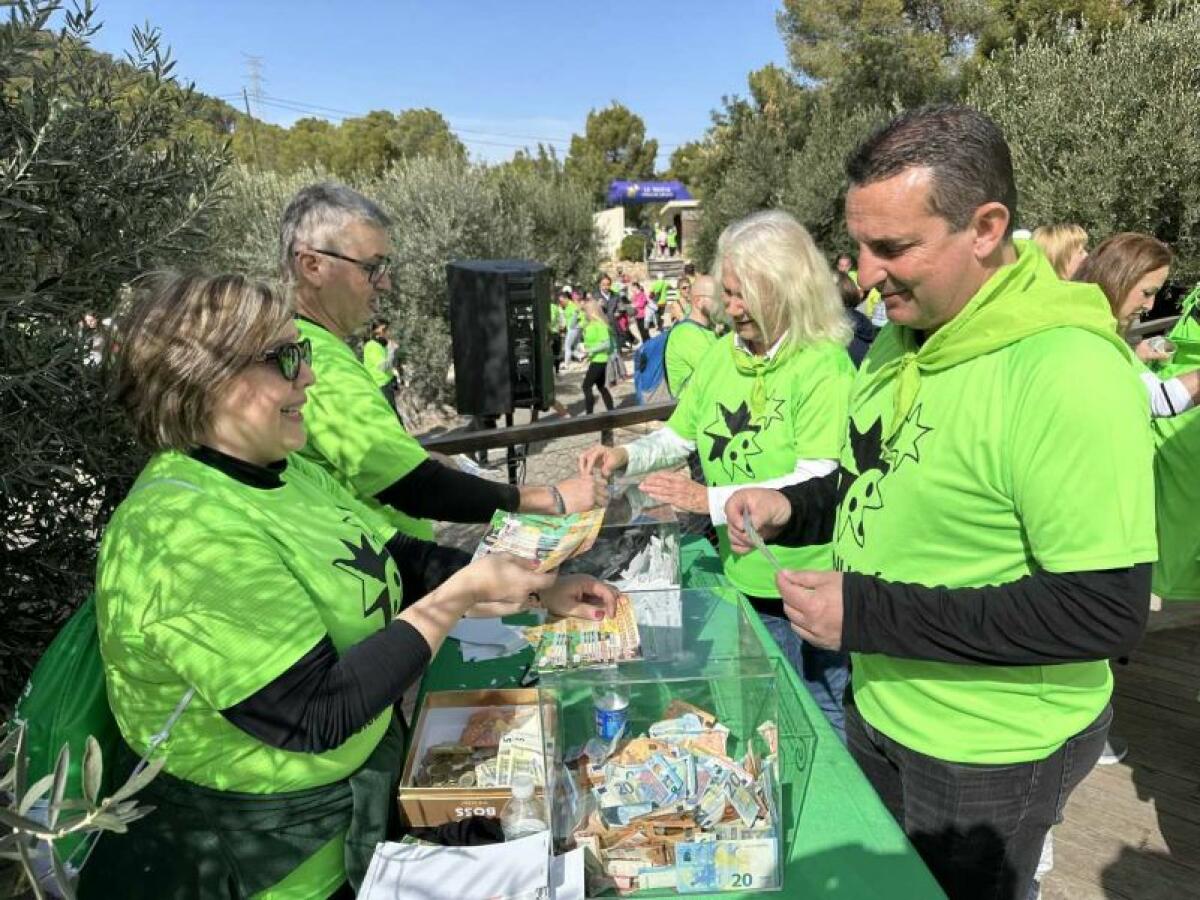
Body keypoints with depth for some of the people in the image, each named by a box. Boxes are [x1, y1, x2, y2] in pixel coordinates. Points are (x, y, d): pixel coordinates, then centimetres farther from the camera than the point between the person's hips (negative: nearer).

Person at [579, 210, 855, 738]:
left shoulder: (824, 366, -16)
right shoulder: (722, 354, 4)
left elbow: (818, 483, -22)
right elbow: (679, 437, 12)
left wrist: (712, 500, -24)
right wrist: (625, 456, -7)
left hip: (811, 589, -6)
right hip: (744, 580, 6)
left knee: (825, 721, 13)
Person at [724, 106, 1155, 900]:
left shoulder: (1066, 374, -28)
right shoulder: (904, 333, 0)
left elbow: (1104, 611, -28)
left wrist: (868, 615, -28)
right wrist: (793, 508, -7)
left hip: (988, 752, -8)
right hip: (879, 706, 8)